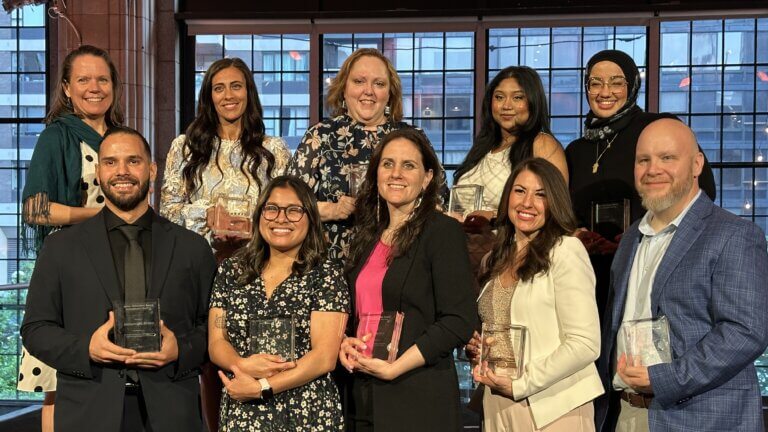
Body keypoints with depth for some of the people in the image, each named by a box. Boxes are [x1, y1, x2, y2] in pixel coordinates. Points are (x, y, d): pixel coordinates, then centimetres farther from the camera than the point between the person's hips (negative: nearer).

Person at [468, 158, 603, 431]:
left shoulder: (566, 250, -9)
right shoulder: (496, 260, 11)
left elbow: (585, 345, -14)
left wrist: (519, 385, -15)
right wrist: (476, 349, 1)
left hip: (552, 410, -6)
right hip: (497, 407, 6)